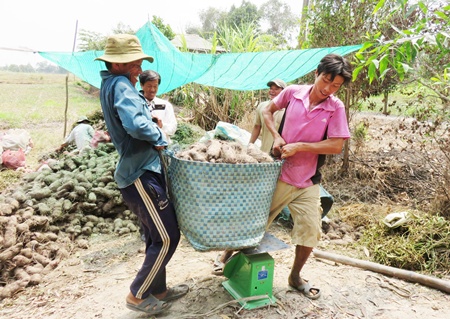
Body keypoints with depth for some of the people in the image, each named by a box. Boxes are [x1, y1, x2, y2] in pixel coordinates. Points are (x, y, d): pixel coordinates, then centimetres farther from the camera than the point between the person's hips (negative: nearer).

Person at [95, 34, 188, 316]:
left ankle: (158, 289, 32)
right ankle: (138, 295, 15)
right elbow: (136, 125, -32)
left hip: (140, 171, 10)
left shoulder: (112, 85, 16)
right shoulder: (120, 85, -15)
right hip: (141, 175, -10)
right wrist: (160, 137, -14)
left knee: (157, 236, 18)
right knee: (167, 238, -2)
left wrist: (154, 132, 7)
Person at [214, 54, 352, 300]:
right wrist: (276, 136, -8)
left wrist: (298, 146, -21)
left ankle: (295, 276, 29)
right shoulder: (293, 92, -7)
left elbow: (336, 146, -15)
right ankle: (228, 252, 37)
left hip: (307, 182, 1)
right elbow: (267, 111, 8)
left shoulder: (336, 108, -9)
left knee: (310, 231, 2)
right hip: (279, 175, 0)